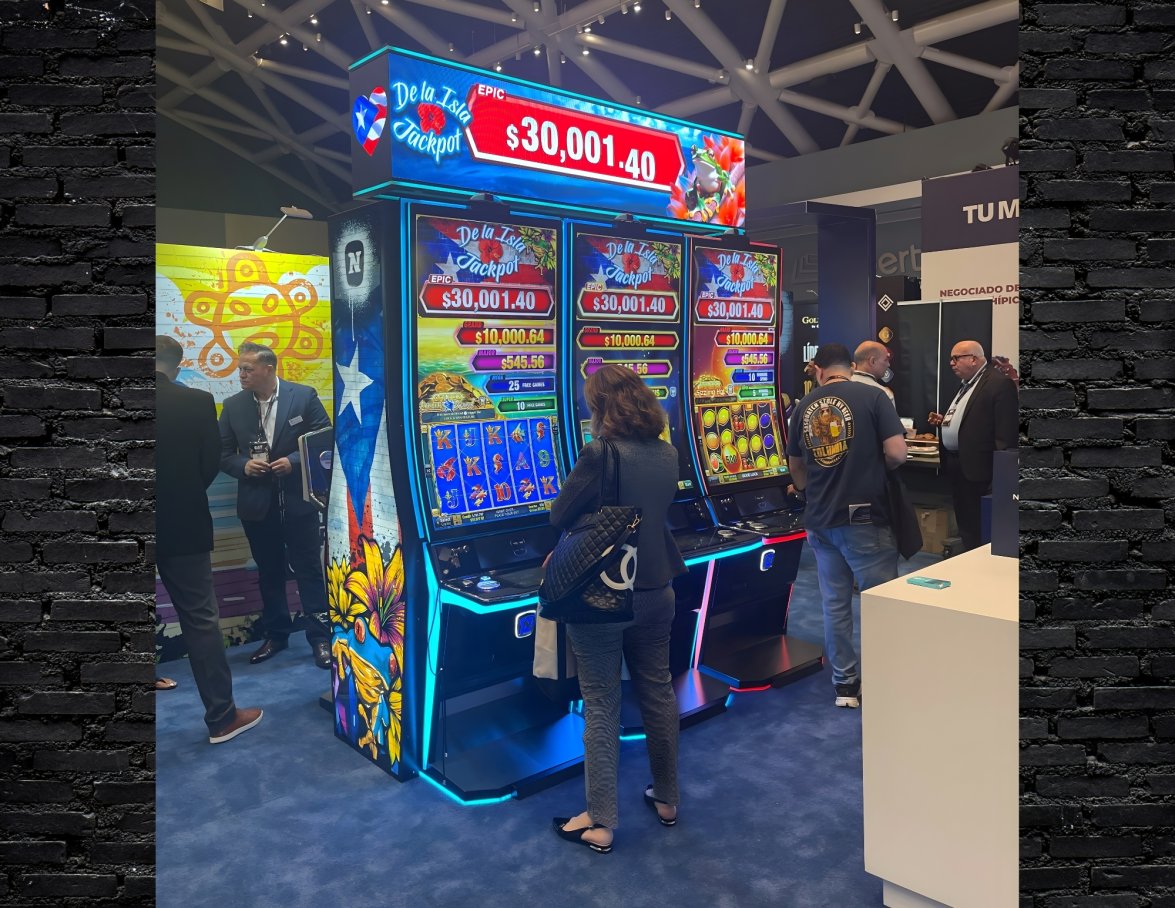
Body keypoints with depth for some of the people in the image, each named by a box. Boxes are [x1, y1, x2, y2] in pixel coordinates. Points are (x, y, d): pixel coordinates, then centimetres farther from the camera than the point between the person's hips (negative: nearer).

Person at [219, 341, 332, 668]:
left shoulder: (304, 396, -5)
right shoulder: (233, 406, 4)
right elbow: (223, 454, 7)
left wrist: (294, 461, -16)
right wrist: (244, 465, -13)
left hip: (298, 501, -3)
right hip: (257, 505, 3)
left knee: (309, 570, 3)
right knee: (269, 573, 14)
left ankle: (320, 637, 12)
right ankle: (276, 635, 29)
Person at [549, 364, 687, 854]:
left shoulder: (600, 454, -20)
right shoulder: (667, 454, 1)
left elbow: (559, 516, -12)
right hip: (655, 590, 6)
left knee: (601, 705, 5)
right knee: (658, 691, 19)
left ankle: (600, 823, 15)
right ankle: (666, 799, 35)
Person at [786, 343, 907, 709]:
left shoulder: (803, 406, 6)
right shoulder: (872, 396, -7)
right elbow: (897, 453, -14)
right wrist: (875, 467, 8)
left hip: (820, 521, 5)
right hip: (864, 518, -5)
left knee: (834, 604, 13)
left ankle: (845, 684, 21)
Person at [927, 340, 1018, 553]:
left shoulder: (1000, 383, -12)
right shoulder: (965, 384, 18)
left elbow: (1007, 432, -18)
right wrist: (944, 421, 8)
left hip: (976, 468, -9)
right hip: (956, 465, 9)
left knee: (977, 527, -3)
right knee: (964, 524, 15)